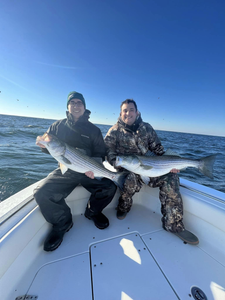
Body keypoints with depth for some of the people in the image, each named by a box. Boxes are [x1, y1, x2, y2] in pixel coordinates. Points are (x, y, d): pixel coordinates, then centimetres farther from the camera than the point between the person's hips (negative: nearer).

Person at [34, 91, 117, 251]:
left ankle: (93, 211, 15)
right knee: (42, 193, -21)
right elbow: (49, 148, 12)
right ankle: (62, 223, 10)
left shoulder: (93, 130, 4)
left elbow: (100, 153, 1)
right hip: (65, 170, 1)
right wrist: (44, 144, -12)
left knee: (109, 187, -19)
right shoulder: (58, 125, 8)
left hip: (89, 171, 0)